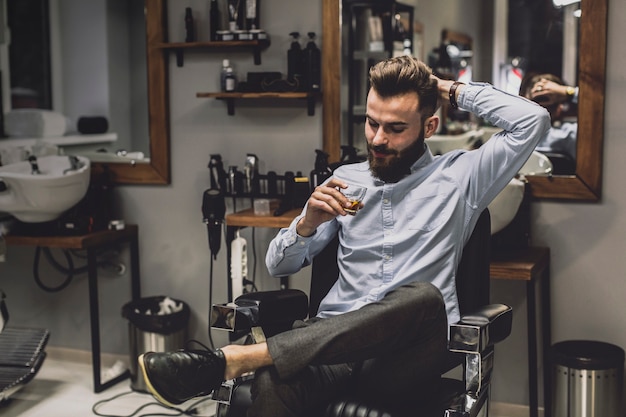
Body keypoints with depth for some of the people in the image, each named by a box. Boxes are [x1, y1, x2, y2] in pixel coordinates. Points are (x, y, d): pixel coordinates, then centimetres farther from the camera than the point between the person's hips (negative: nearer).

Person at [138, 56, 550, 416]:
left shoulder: (458, 175, 11)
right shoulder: (346, 179, 19)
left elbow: (533, 121, -2)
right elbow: (279, 265, 18)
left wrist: (452, 90, 9)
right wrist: (307, 223, -4)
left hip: (406, 359, -1)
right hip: (336, 345, 2)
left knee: (423, 296, -39)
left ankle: (234, 358, -40)